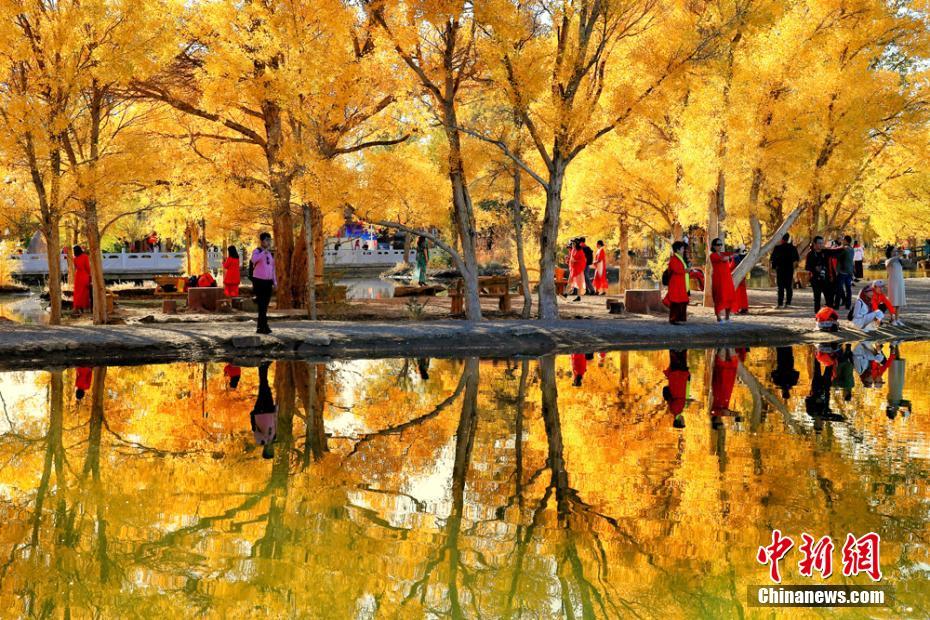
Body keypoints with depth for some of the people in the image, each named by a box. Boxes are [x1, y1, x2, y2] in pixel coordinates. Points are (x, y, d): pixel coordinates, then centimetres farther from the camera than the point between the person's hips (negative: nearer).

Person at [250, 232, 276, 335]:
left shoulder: (271, 253, 14)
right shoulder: (256, 251, -7)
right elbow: (254, 260, -32)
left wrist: (275, 282, 13)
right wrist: (265, 251, -29)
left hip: (268, 282, 7)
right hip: (259, 281, -7)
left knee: (264, 305, 8)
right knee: (262, 304, -13)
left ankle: (260, 327, 14)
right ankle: (264, 326, -15)